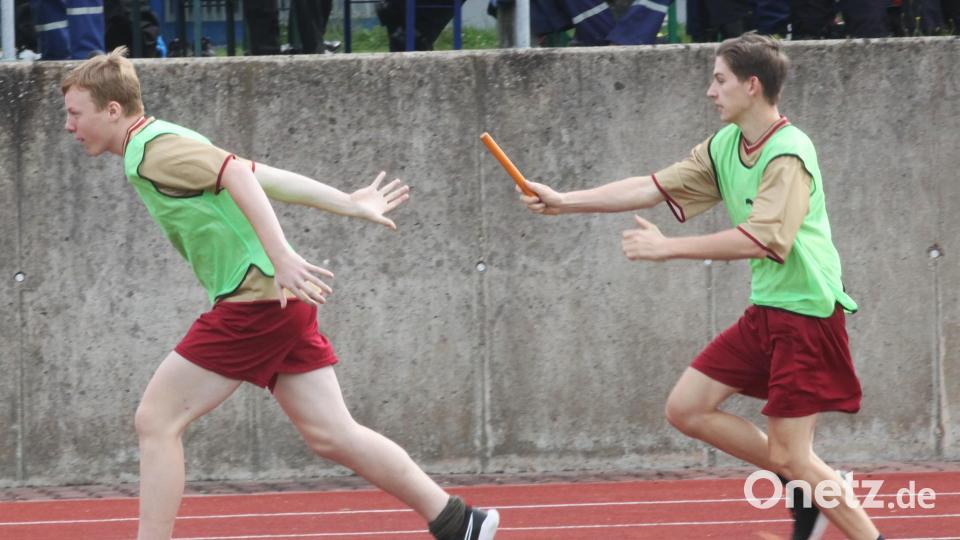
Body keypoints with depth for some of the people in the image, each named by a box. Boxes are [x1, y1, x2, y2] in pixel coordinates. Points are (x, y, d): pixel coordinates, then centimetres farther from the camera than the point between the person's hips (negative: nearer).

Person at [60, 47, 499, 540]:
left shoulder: (153, 151, -11)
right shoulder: (164, 145, 19)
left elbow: (237, 174, -26)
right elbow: (261, 174, 22)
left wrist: (280, 257, -34)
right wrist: (349, 204, 25)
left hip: (256, 298, -10)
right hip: (283, 297, 10)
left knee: (156, 420, -6)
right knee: (331, 434, 9)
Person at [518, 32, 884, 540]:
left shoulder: (788, 155, -19)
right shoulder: (724, 146, 8)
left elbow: (760, 240, -29)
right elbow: (655, 187, 10)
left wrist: (667, 247, -25)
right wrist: (565, 201, 5)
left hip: (805, 313, -9)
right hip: (764, 311, 9)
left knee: (790, 457, -8)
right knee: (686, 408, 6)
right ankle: (815, 488, 13)